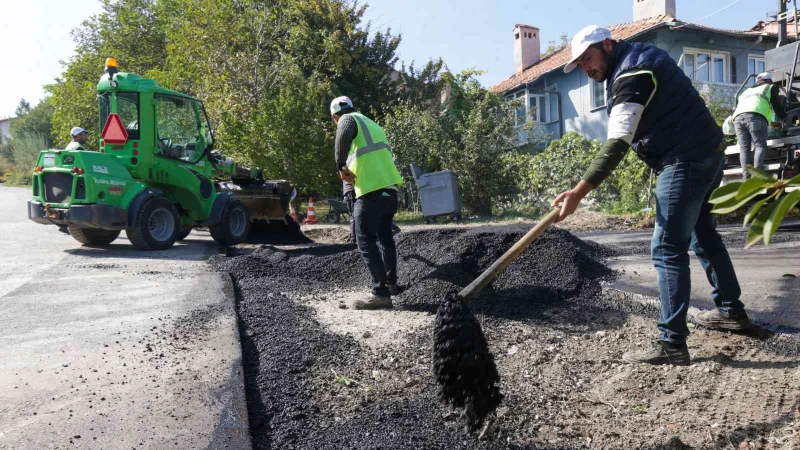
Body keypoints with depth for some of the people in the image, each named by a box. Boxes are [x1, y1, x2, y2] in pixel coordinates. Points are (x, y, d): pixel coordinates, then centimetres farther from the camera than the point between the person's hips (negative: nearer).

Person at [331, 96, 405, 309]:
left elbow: (343, 137, -22)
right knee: (385, 237, 21)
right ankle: (392, 283, 31)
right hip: (390, 186, 8)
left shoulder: (348, 120, 2)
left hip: (371, 190, -8)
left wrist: (341, 167, -14)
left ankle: (380, 293, -6)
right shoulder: (372, 124, 27)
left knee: (366, 241, -3)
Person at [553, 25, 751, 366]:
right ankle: (731, 310, 38)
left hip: (685, 161, -11)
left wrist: (579, 191, -37)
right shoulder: (639, 56, 14)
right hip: (705, 153, 11)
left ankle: (672, 345, -11)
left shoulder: (631, 74, -19)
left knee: (668, 249, -12)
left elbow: (617, 143, -30)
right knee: (702, 233, 22)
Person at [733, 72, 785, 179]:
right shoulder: (771, 87, 27)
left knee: (744, 148, 0)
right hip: (755, 115, -4)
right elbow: (778, 107, 24)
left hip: (738, 117, 5)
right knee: (760, 145, -6)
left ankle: (746, 178, -16)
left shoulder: (747, 90, 42)